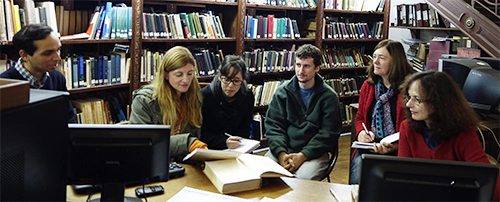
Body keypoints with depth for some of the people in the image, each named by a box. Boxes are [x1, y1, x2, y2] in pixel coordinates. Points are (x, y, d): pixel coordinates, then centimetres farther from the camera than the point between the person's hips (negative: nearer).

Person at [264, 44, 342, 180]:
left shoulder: (329, 96, 1)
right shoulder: (283, 91, 8)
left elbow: (328, 133, -4)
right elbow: (273, 125, 4)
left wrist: (303, 155, -16)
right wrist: (281, 153, -14)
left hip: (314, 152, -2)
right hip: (284, 148, 2)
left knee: (304, 178, -32)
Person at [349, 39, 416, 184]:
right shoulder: (368, 85, 12)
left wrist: (396, 147, -20)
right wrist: (361, 132, 1)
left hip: (398, 151, -4)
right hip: (369, 148, 4)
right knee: (356, 181, -19)